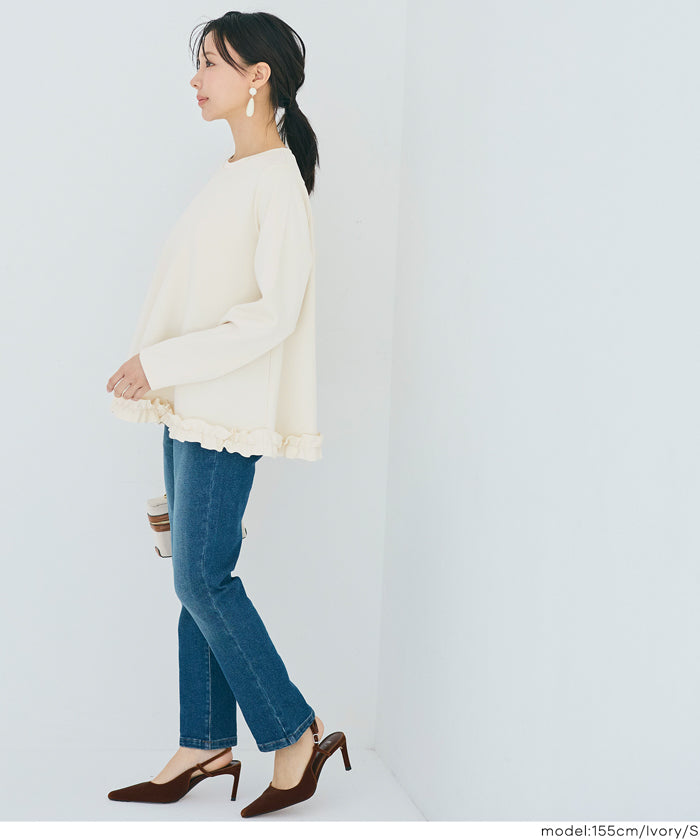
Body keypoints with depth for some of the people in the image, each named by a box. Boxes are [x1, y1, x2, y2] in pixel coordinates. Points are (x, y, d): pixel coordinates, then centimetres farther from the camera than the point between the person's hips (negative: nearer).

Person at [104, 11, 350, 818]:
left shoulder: (278, 176, -13)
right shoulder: (231, 172, 14)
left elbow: (275, 311, -20)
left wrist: (161, 363, -19)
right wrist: (152, 372, 9)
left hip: (227, 412, -9)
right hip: (188, 407, 9)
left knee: (202, 579, -6)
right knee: (195, 580, 11)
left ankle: (296, 735, 8)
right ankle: (206, 744, 21)